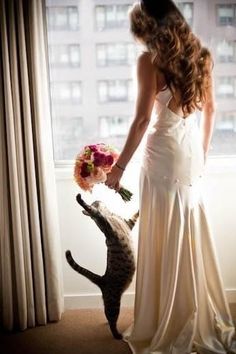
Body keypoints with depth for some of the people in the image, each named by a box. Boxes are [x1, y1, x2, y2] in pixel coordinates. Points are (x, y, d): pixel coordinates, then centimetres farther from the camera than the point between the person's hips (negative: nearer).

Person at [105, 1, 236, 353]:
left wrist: (120, 166, -6)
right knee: (193, 238, 16)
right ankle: (204, 323, 30)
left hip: (164, 155, -6)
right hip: (193, 154, 6)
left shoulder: (150, 60, -10)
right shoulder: (201, 54, 9)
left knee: (165, 242, 3)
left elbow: (142, 120, -14)